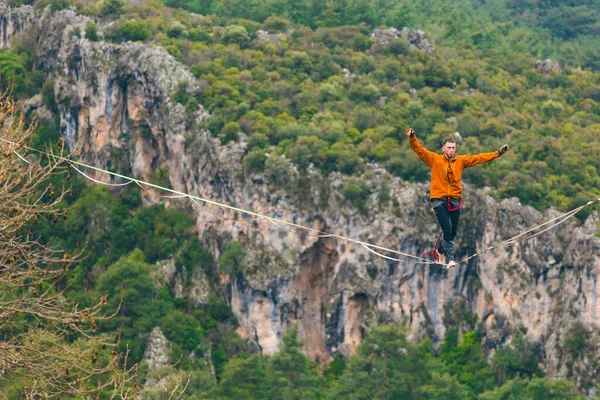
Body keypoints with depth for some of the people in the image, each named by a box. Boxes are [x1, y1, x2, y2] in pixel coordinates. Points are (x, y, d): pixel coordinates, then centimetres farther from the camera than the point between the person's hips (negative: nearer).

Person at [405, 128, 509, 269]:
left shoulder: (460, 161, 9)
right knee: (447, 230, -14)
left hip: (455, 200, 4)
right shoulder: (434, 159, 2)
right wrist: (412, 138, -22)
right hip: (439, 200, -4)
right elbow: (419, 150, -5)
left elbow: (479, 158, 10)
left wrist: (498, 153, 7)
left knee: (452, 232, 9)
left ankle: (441, 252, 35)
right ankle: (451, 258, -12)